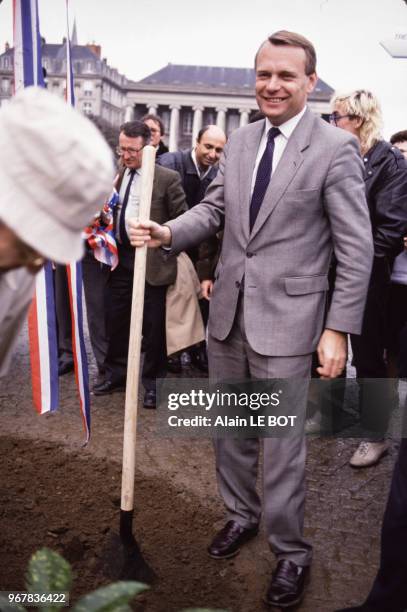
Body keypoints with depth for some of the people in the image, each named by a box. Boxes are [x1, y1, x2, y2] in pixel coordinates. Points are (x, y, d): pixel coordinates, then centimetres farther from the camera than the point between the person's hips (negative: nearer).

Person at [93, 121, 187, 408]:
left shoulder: (168, 178, -8)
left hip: (152, 261, -5)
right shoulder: (117, 176, 10)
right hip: (121, 258, 6)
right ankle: (116, 374, 30)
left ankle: (153, 382, 20)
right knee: (116, 318, 13)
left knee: (153, 325, 4)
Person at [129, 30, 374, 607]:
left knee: (281, 443, 4)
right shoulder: (240, 140, 8)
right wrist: (169, 233, -8)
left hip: (285, 320, -6)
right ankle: (242, 513, 43)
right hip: (227, 312, 6)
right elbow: (214, 208, 12)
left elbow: (356, 248, -10)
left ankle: (291, 551, 26)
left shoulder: (336, 148, -10)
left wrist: (339, 329, -13)